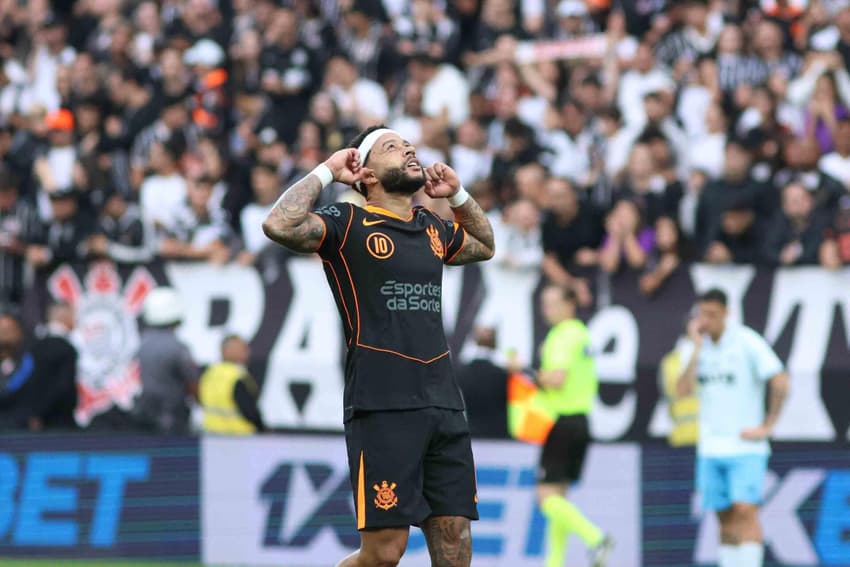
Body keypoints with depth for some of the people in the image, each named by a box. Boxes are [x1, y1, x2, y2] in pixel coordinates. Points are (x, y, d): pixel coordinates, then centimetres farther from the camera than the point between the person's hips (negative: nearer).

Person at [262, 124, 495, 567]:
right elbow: (279, 226, -19)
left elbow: (484, 246, 40)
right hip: (382, 409, -6)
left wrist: (458, 195, 24)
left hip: (443, 404, 6)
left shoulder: (433, 229, 19)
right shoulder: (349, 224, -1)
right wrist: (326, 172, -7)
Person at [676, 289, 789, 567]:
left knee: (745, 511, -15)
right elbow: (684, 390, -6)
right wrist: (697, 347, -10)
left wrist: (767, 426, -9)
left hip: (745, 447, -5)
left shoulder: (747, 341, -8)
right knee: (725, 519, 6)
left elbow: (780, 383, -10)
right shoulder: (693, 347, 7)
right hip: (710, 448, 5)